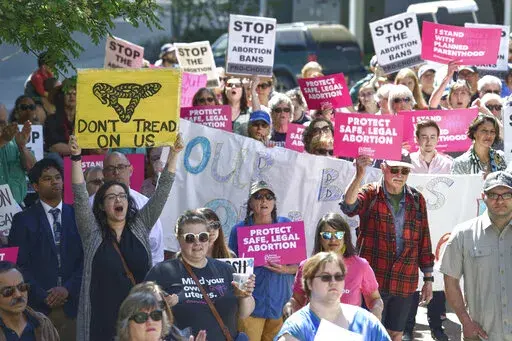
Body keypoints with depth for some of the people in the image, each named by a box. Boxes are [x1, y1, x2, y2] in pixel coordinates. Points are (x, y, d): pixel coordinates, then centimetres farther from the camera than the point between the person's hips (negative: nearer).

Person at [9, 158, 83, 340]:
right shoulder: (23, 220, 5)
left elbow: (87, 259, 5)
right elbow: (19, 264, -1)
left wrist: (68, 289, -8)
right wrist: (43, 296, -9)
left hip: (73, 303, 1)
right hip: (38, 306, -1)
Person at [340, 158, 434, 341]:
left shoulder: (416, 200, 8)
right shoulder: (370, 195, -2)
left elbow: (424, 241, 12)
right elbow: (349, 206, -25)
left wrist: (428, 279, 11)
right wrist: (359, 175, -40)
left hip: (404, 282, 3)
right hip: (374, 280, -3)